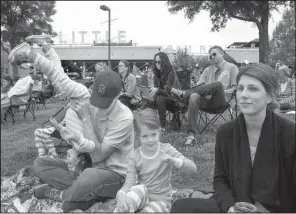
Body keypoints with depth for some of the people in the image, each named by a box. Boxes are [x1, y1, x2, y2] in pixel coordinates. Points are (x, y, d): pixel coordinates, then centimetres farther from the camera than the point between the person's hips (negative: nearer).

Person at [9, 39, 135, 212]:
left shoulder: (124, 118, -25)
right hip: (87, 164, 6)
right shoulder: (89, 100, -10)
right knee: (40, 164, -5)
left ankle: (57, 194, -6)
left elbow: (98, 155, -24)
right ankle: (86, 194, -16)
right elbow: (62, 80, -9)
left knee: (89, 176, -42)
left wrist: (85, 118, -28)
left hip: (115, 174, -6)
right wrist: (31, 55, -15)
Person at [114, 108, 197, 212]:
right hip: (141, 198, 1)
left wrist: (173, 161, -38)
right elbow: (129, 183, -12)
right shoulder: (135, 157, -6)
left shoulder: (166, 150, -10)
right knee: (139, 189, -32)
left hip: (160, 200, -1)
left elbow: (193, 169, -19)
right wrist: (121, 194, -35)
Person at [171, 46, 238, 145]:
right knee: (194, 96, -32)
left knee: (218, 84, -33)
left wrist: (215, 93, -8)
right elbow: (198, 85, 16)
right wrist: (205, 94, -8)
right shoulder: (208, 70, 25)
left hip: (221, 101, -3)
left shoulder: (232, 68, 13)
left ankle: (184, 93, -24)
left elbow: (235, 88, 3)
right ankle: (191, 135, -38)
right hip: (206, 101, 3)